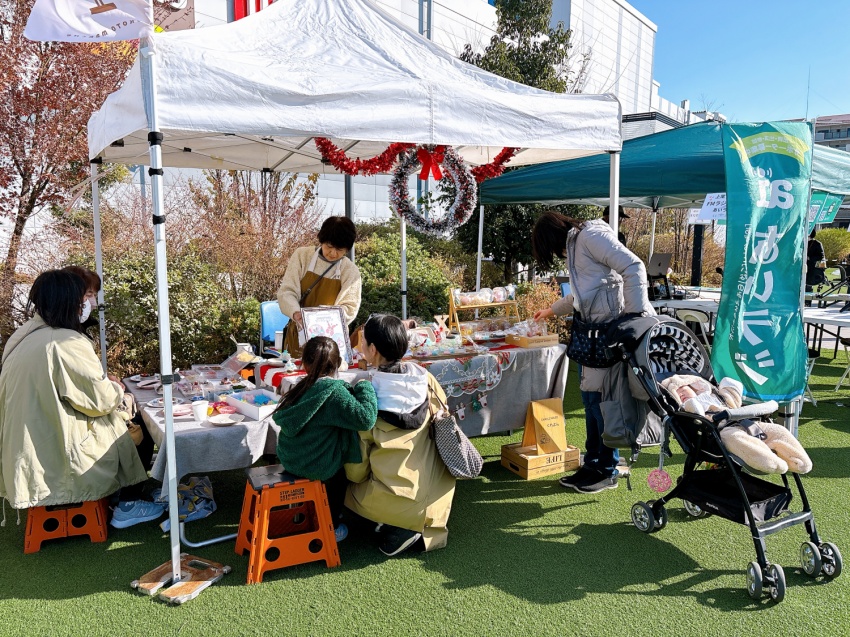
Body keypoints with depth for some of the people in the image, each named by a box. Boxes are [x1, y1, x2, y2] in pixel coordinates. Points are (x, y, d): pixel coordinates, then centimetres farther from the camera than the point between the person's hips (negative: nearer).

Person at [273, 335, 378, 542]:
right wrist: (365, 388, -18)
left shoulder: (303, 386, -3)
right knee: (341, 470, 24)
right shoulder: (335, 392, -24)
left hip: (291, 459, 7)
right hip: (318, 467, -7)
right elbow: (365, 418, -35)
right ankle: (331, 527, 33)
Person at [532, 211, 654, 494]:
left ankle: (608, 472, 9)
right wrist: (551, 311, 51)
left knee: (602, 398, -5)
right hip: (597, 332, 10)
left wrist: (636, 314, -23)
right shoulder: (574, 246, 23)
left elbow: (633, 267, -18)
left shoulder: (590, 235, -7)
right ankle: (592, 465, 23)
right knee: (591, 397, 11)